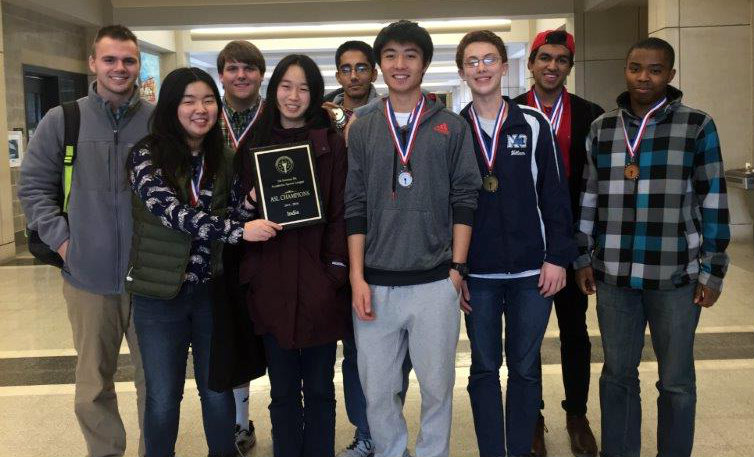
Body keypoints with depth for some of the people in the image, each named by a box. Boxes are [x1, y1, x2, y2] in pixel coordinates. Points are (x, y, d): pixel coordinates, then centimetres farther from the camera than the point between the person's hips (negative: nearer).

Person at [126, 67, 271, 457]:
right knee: (164, 398, 10)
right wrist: (238, 230, -33)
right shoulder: (147, 155, -9)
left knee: (218, 389, 14)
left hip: (212, 291, 3)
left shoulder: (223, 160, 4)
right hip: (161, 294, -3)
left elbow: (237, 214, 5)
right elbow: (171, 211, -23)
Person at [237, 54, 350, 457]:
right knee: (283, 390, 11)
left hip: (317, 283, -2)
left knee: (319, 388, 10)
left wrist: (335, 270, -10)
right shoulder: (255, 144, 9)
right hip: (271, 284, 2)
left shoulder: (332, 144, 1)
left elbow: (341, 212, -3)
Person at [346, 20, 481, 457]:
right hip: (376, 284, 2)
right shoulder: (363, 129, 7)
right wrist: (357, 278, -1)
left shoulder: (452, 126, 4)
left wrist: (457, 267, -4)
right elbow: (355, 207, 5)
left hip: (435, 283, -1)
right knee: (378, 390, 9)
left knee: (437, 386, 8)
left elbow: (464, 200, 3)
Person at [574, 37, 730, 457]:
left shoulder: (697, 126, -2)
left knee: (676, 380, 9)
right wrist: (583, 256, 9)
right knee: (617, 374, 13)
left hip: (676, 276, -2)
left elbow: (713, 201, -3)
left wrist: (713, 270, -4)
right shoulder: (602, 128, 6)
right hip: (614, 275, 3)